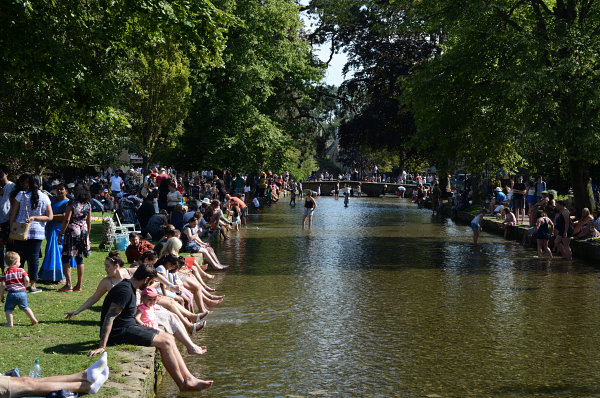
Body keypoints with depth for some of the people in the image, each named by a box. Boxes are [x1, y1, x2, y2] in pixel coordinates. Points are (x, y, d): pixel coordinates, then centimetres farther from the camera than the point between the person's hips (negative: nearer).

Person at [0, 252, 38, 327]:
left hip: (11, 293, -2)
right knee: (25, 307, 18)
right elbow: (27, 280, -8)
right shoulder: (21, 270, 1)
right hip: (22, 292, 2)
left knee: (8, 309, 12)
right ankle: (33, 319, 13)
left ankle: (10, 323, 4)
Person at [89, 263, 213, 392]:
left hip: (128, 327, 10)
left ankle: (188, 378, -5)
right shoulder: (125, 290, -19)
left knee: (168, 337, 1)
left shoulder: (129, 288, 14)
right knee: (165, 342, -16)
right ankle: (182, 385, -8)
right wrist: (102, 347, -30)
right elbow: (109, 317, -25)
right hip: (119, 333, -10)